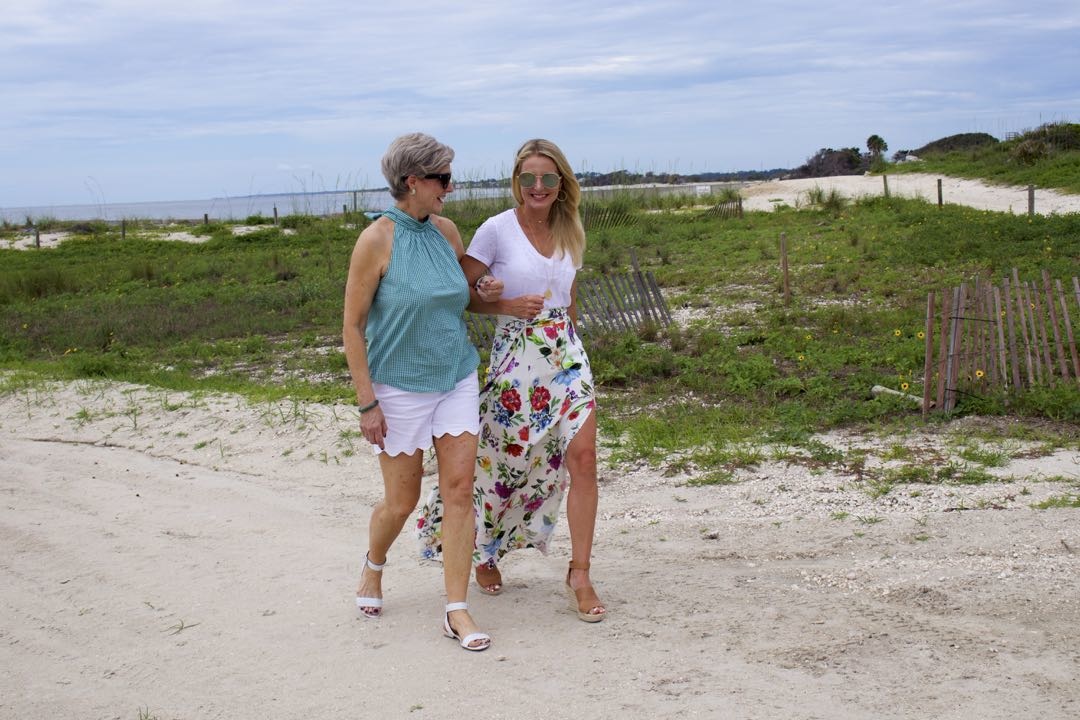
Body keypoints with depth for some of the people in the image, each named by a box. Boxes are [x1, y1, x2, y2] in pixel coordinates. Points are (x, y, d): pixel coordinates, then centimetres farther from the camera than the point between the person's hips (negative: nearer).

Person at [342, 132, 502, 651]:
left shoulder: (447, 231, 2)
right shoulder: (376, 240, -15)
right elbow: (352, 326, -12)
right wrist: (367, 403, -14)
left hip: (457, 379, 5)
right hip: (400, 388, -4)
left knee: (459, 488, -2)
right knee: (401, 501, 7)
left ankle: (457, 610, 5)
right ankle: (373, 565, 40)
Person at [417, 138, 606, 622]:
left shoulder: (570, 232, 8)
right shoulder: (497, 229, -8)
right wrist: (508, 306, -18)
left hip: (567, 355, 4)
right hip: (515, 358, -4)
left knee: (582, 458, -7)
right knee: (504, 460, 7)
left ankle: (579, 574, 4)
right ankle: (484, 552, 34)